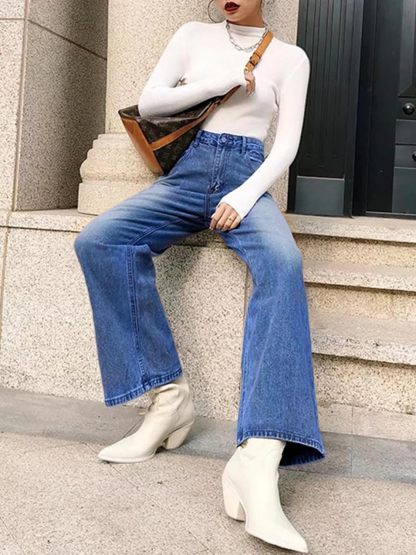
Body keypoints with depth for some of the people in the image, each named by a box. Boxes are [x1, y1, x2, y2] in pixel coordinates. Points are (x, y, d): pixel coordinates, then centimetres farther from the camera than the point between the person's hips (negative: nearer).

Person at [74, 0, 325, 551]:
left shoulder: (290, 57, 12)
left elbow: (287, 144, 3)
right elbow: (148, 103, 6)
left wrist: (246, 194, -15)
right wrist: (224, 82, -4)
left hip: (248, 179, -2)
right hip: (187, 172, 2)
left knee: (283, 261, -36)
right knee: (99, 240, -28)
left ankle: (258, 462, -48)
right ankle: (168, 393, -24)